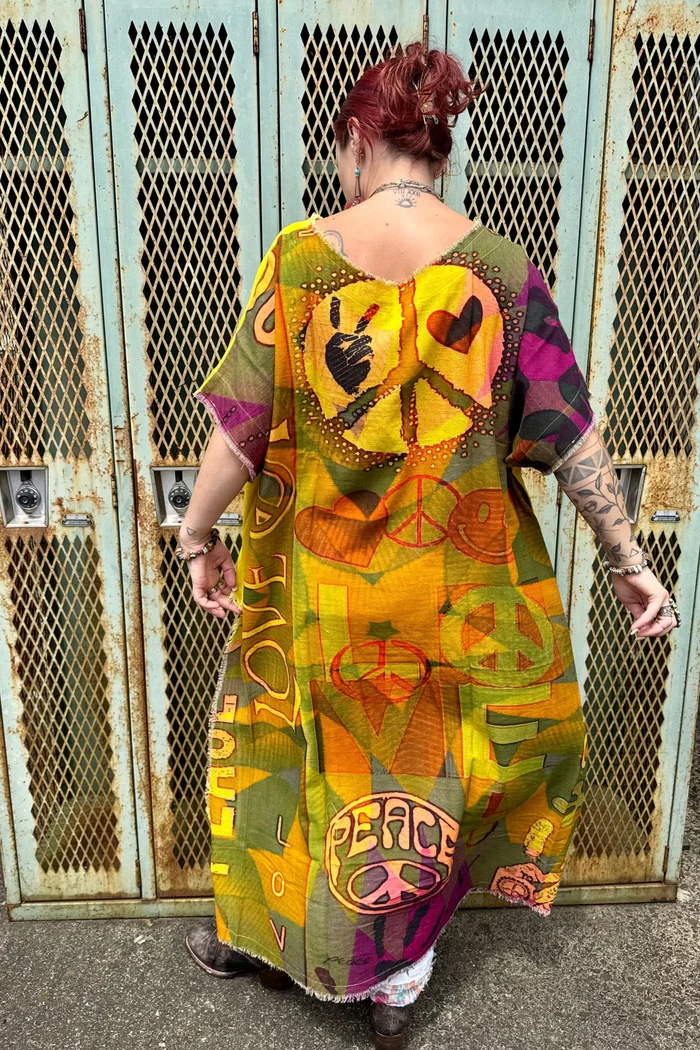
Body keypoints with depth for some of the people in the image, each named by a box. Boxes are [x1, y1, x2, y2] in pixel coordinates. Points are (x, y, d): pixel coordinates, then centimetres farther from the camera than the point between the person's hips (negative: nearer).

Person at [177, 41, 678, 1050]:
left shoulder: (299, 258, -10)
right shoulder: (500, 268, -9)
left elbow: (243, 426, -9)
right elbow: (569, 437, -8)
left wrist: (197, 531, 6)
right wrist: (630, 560, 2)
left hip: (319, 584, 0)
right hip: (455, 592, 1)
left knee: (287, 741, 24)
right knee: (426, 769, 21)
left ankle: (252, 929, 48)